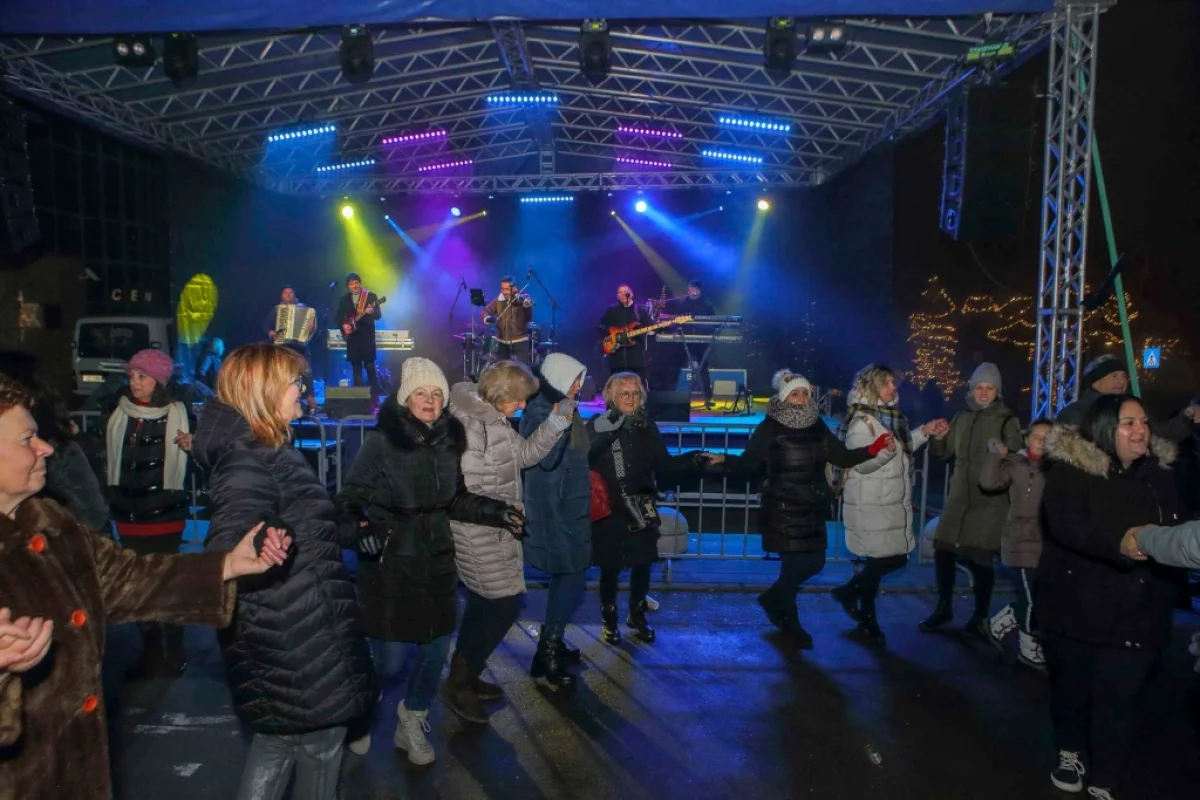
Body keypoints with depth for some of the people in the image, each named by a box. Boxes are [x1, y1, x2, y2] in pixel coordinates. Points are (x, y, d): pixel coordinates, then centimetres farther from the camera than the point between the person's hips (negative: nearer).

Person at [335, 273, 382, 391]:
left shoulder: (371, 296, 0)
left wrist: (371, 312, -30)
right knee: (355, 365, 6)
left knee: (369, 365, -9)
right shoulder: (344, 299, 12)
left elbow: (378, 315, -8)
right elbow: (339, 317, 15)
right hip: (352, 335, 4)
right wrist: (343, 325, -4)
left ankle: (374, 390, -3)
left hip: (367, 335, -4)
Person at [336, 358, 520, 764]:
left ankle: (411, 720, 40)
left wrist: (493, 511, -2)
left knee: (436, 651, 13)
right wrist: (361, 528, -29)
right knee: (389, 661, 2)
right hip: (388, 564, -4)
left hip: (437, 562, 5)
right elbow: (349, 498, -10)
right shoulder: (381, 441, -14)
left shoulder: (448, 441, 0)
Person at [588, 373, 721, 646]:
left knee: (643, 564, 12)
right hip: (609, 509, -4)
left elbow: (663, 463, 7)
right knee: (611, 567, 5)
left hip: (641, 507, 4)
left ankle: (637, 615, 36)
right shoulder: (597, 425, -8)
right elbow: (583, 459, -24)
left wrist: (697, 459, 0)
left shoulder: (646, 425, 4)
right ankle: (610, 620, 28)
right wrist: (605, 433, -36)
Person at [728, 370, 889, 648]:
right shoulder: (769, 428, -10)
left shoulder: (818, 427, 5)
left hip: (812, 509, 6)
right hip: (783, 510, -6)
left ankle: (773, 599, 35)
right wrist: (725, 460, -32)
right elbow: (747, 464, -12)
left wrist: (876, 447, -4)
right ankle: (789, 620, 22)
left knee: (814, 562, 9)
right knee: (795, 563, -3)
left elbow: (843, 457, 7)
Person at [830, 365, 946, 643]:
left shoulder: (891, 416, 12)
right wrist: (886, 449, -40)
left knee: (897, 558, 11)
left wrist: (924, 432, 15)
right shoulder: (862, 421, -15)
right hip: (872, 504, -9)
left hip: (893, 501, 9)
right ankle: (867, 617, 17)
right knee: (882, 559, -2)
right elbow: (862, 463, -23)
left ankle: (849, 591, 28)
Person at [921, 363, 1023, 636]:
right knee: (943, 551, 4)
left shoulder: (1007, 420, -4)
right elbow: (942, 452, 15)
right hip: (959, 497, 5)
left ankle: (980, 616, 15)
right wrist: (938, 437, -6)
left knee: (980, 558, -5)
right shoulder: (962, 417, 10)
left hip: (990, 500, -4)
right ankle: (944, 608, 23)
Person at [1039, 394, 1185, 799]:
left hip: (1135, 614, 3)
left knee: (1117, 701, 4)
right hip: (1075, 608, -2)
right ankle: (1071, 753, 39)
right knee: (1071, 687, 15)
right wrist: (1125, 542, -37)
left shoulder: (1158, 474, 5)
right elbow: (1067, 525, -23)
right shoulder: (1070, 471, -10)